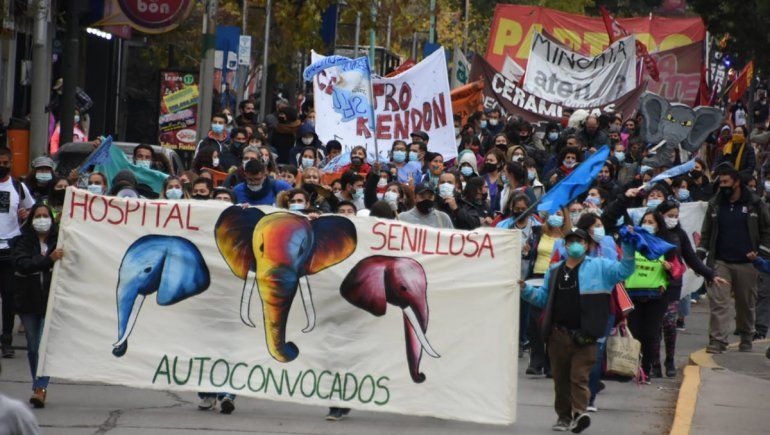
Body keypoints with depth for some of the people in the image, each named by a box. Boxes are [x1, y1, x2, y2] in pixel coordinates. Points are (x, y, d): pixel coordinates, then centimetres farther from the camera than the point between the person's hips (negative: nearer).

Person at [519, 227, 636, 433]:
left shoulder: (599, 267, 6)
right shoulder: (555, 271, 17)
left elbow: (624, 270, -2)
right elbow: (543, 297, 22)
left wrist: (628, 247, -14)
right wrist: (525, 290, 5)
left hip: (583, 336, -4)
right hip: (558, 335, 4)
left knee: (579, 376, -14)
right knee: (561, 378, 9)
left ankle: (579, 412, -24)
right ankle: (564, 416, 18)